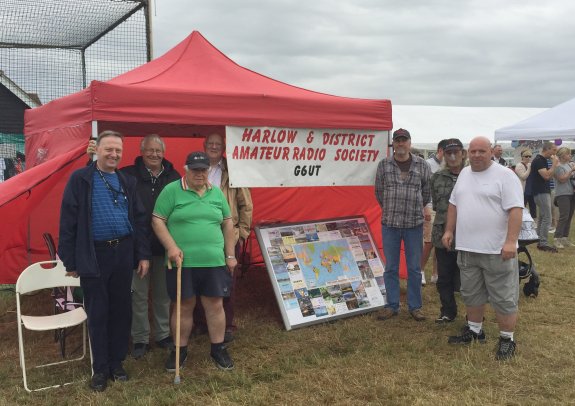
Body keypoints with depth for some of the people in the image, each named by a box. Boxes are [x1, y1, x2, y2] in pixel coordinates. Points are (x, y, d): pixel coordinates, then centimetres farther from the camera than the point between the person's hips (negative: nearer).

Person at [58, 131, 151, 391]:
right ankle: (100, 368, 19)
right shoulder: (80, 179, -3)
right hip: (94, 255, -3)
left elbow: (140, 219, 10)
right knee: (97, 313, 6)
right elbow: (68, 221, -4)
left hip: (123, 252, 4)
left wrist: (143, 255, 4)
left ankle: (116, 362, 26)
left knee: (121, 310, 11)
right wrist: (70, 260, -7)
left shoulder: (127, 182, 9)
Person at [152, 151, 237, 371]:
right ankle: (180, 350, 24)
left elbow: (227, 224, 13)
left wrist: (230, 255, 9)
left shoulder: (217, 193, 10)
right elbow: (158, 221, -5)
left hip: (214, 262, 3)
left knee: (215, 305, 7)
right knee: (184, 306, 7)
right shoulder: (171, 191, -3)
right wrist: (171, 247, -15)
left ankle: (218, 349, 21)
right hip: (182, 262, -3)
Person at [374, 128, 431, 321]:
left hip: (414, 225, 0)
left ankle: (415, 306, 21)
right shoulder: (384, 165, 1)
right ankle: (392, 306, 20)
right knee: (391, 268, 9)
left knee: (414, 268, 8)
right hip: (390, 224, 1)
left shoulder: (422, 165, 0)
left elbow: (427, 192, 9)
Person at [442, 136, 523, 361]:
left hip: (497, 250, -7)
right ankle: (474, 330, 34)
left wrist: (511, 241, -23)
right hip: (467, 248, 7)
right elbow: (454, 204, 19)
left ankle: (507, 339, 16)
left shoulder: (505, 175, -10)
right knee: (471, 294, 18)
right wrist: (449, 230, 12)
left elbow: (515, 210, -16)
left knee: (503, 297, 3)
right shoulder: (464, 174, 12)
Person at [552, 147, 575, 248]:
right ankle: (557, 239, -11)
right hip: (562, 194, -8)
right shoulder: (558, 166, -9)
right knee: (563, 217, -13)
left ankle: (565, 239, 13)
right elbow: (562, 179, -17)